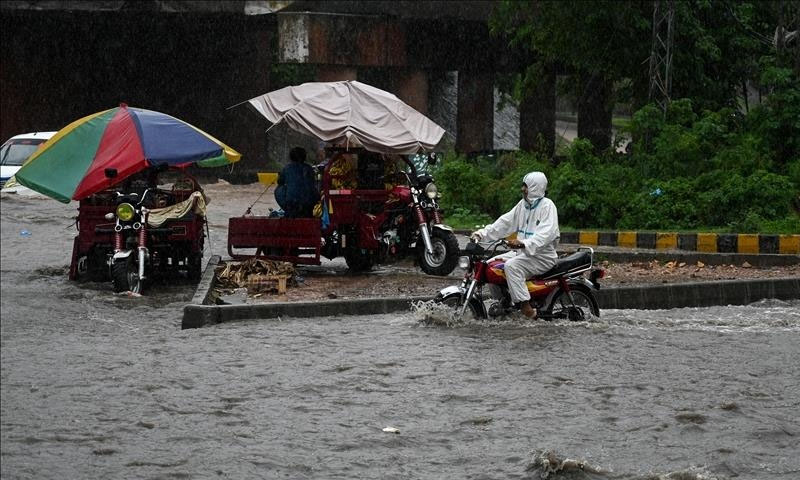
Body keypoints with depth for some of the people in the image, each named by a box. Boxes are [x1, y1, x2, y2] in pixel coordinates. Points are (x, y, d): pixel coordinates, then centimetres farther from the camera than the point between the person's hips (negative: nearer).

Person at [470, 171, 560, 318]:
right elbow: (505, 222, 11)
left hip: (542, 256, -9)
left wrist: (523, 243, -42)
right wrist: (481, 233, -1)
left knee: (512, 266, -32)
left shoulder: (547, 206, -13)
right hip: (522, 252, 9)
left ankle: (527, 310, -32)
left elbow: (546, 234, -27)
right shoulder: (523, 204, 14)